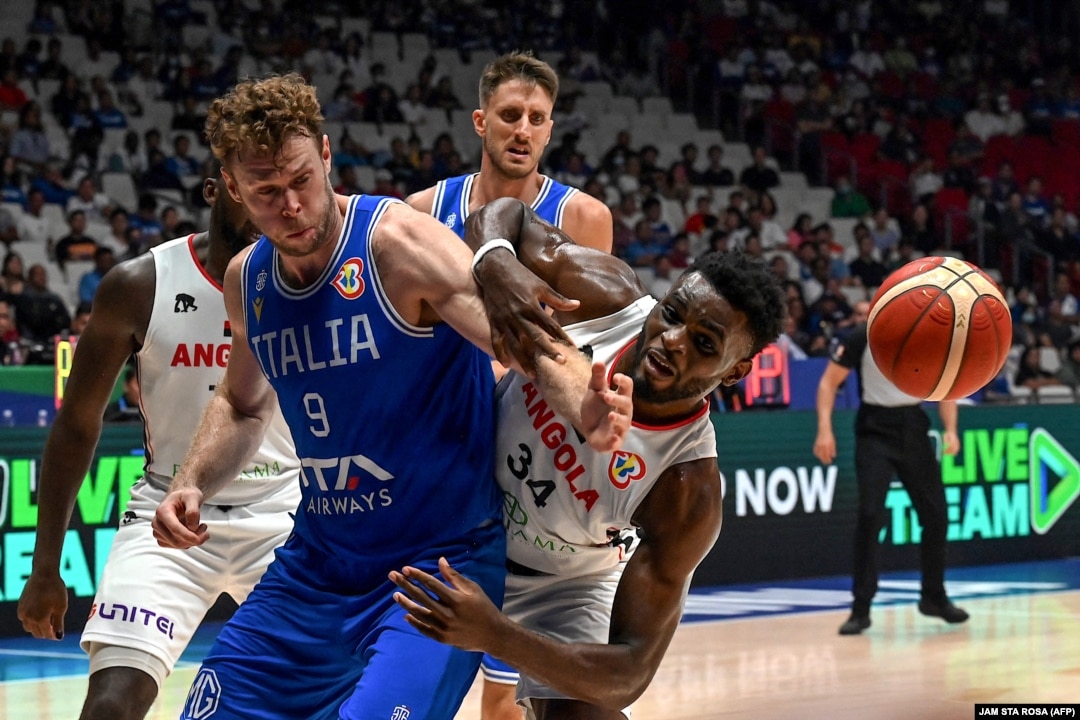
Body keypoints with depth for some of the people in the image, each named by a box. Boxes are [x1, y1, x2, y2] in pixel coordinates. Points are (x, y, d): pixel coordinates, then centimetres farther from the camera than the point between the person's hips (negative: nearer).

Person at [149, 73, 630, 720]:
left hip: (438, 562, -6)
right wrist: (192, 486, 6)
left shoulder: (399, 243, -17)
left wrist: (584, 407, -51)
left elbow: (524, 338, -31)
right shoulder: (247, 281, 3)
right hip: (317, 562, 7)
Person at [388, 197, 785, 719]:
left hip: (559, 588, -3)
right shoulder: (606, 294, -28)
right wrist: (497, 271, -37)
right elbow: (504, 216, -12)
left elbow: (629, 674, -36)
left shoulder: (688, 490, -35)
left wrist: (496, 635, -51)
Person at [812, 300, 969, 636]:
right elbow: (829, 382, -7)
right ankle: (861, 609, -9)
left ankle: (934, 597, 28)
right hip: (875, 430, -4)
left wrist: (950, 430, -4)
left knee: (936, 514, 8)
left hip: (913, 428, 4)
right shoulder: (863, 337, -12)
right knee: (870, 516, -16)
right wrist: (825, 429, -17)